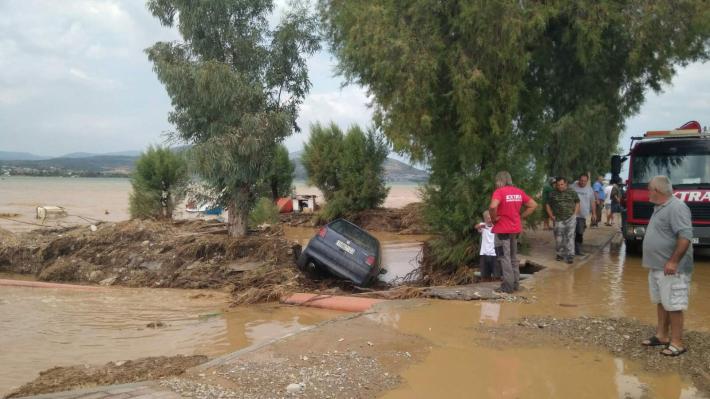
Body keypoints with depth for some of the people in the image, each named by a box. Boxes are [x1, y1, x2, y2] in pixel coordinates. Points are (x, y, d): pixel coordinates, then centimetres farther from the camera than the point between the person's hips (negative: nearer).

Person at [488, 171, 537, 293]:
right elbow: (533, 205, 8)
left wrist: (494, 218, -16)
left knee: (504, 257, 1)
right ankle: (516, 283, 23)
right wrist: (521, 217, 8)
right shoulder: (519, 192, 5)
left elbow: (493, 206, -34)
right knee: (513, 257, 18)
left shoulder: (499, 192, -16)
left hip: (502, 229, -7)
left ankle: (508, 286, 2)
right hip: (516, 229, 7)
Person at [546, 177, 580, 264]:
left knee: (570, 236, -5)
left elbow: (577, 203, 11)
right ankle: (560, 254, 23)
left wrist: (575, 214, 1)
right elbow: (548, 205, 10)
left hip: (570, 218, -1)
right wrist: (551, 216, 1)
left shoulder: (572, 192, 3)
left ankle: (570, 255, -1)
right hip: (558, 219, 1)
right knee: (559, 238, 4)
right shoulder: (552, 194, 3)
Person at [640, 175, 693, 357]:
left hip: (670, 269, -10)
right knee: (661, 302, 17)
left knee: (673, 305, -4)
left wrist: (673, 261, -27)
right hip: (657, 266, 10)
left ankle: (677, 343, 3)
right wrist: (651, 258, 23)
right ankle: (662, 335, 27)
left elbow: (685, 237, -26)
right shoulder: (660, 207, 13)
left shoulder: (676, 208, -19)